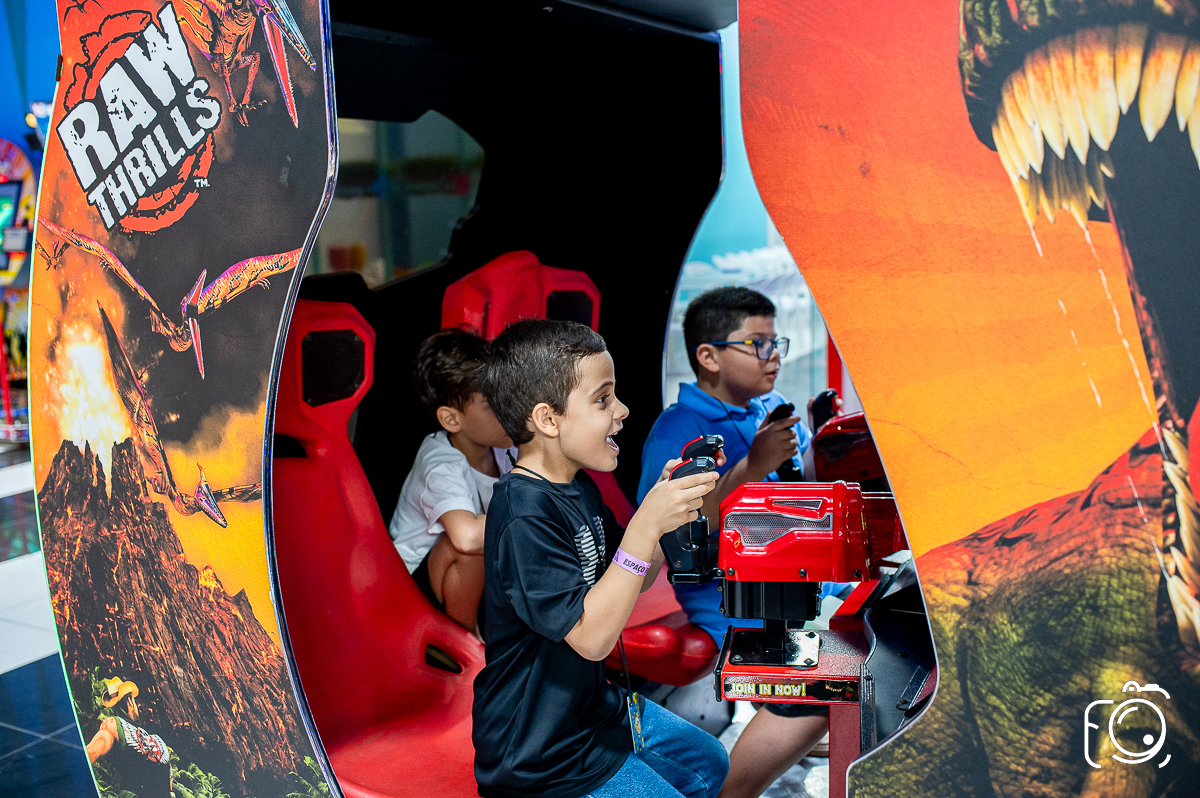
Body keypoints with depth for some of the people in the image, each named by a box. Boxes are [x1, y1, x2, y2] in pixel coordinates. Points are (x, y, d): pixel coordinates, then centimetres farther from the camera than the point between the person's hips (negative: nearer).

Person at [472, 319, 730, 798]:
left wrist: (668, 503, -5)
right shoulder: (525, 517, -28)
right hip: (539, 754, -10)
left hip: (589, 703, 10)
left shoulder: (577, 487, 3)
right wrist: (646, 525, -35)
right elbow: (592, 636, -31)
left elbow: (631, 582, 11)